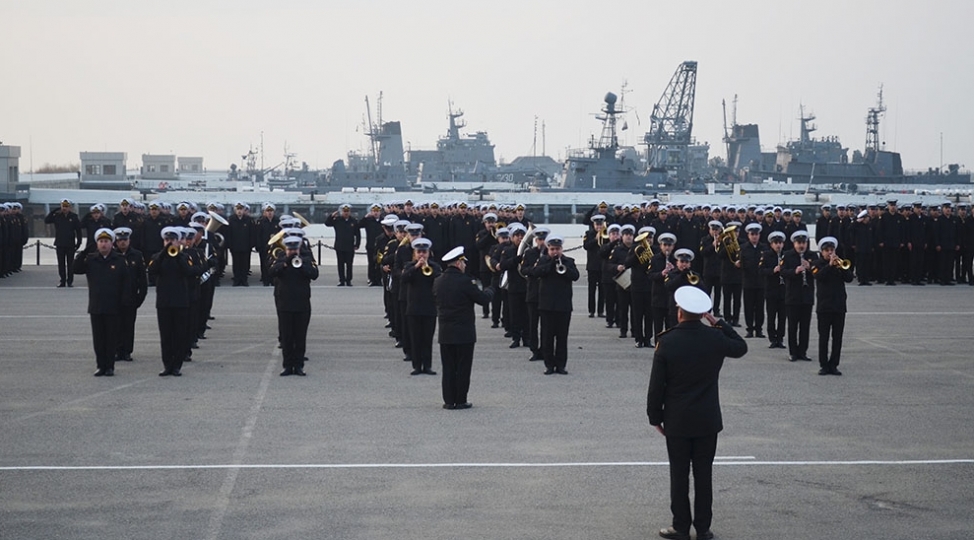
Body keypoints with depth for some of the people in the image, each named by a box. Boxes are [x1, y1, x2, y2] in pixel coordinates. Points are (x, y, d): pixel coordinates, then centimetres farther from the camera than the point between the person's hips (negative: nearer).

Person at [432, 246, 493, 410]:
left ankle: (449, 400, 11)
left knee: (448, 368, 10)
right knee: (463, 368, 3)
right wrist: (490, 290, 13)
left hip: (445, 333, 5)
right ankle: (460, 400, 5)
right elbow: (483, 299, -11)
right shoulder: (465, 281, -15)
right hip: (464, 333, -5)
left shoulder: (438, 282, 2)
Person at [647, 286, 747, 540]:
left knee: (679, 475, 6)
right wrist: (720, 323, 11)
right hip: (708, 420, 2)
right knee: (703, 474, 9)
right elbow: (741, 347, 15)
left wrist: (655, 417, 2)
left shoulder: (667, 342, -13)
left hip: (677, 421, -2)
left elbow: (656, 385, -9)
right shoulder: (715, 338, -7)